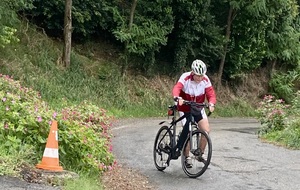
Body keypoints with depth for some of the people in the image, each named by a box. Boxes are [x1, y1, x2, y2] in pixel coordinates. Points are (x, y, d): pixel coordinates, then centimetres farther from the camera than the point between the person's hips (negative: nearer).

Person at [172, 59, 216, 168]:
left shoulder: (206, 80, -14)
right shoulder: (185, 78, -24)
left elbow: (210, 93, -19)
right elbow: (177, 88, -40)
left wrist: (211, 103, -41)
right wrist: (177, 97, -62)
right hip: (185, 109, -4)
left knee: (206, 130, -9)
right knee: (188, 132, -12)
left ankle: (200, 154, 10)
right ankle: (186, 157, 6)